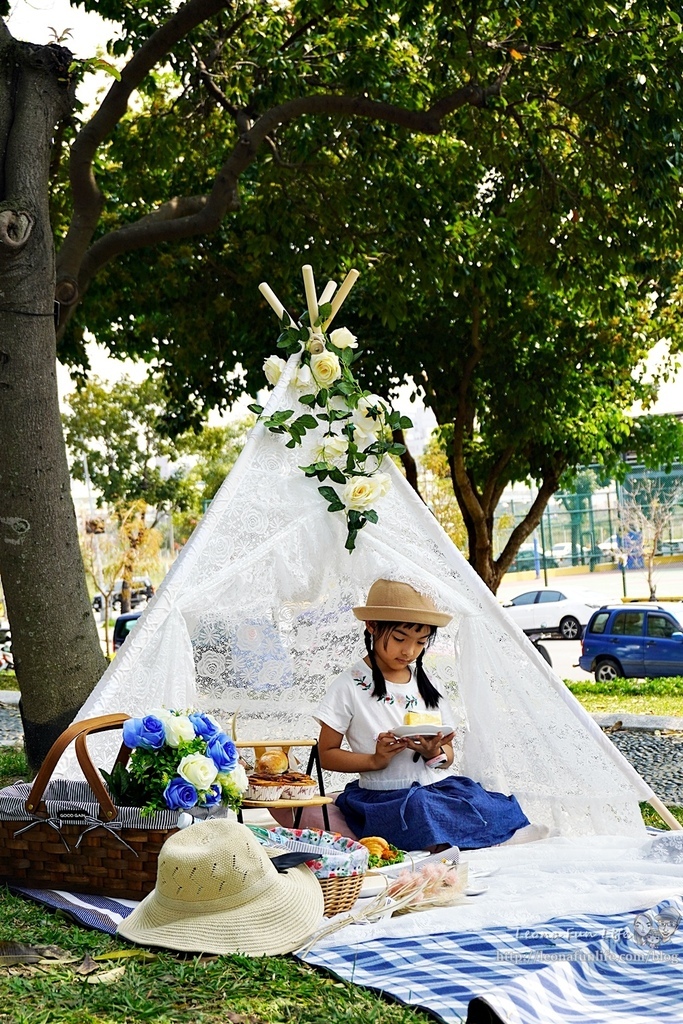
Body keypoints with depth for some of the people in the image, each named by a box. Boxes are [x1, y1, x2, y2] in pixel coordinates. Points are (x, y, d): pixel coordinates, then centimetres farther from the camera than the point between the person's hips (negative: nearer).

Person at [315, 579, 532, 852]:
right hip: (386, 797, -4)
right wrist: (375, 760, -15)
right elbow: (327, 755, 1)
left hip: (441, 786, 5)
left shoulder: (426, 684, 14)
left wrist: (434, 753, -8)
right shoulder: (349, 686, -1)